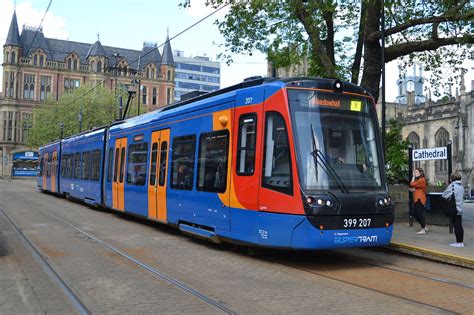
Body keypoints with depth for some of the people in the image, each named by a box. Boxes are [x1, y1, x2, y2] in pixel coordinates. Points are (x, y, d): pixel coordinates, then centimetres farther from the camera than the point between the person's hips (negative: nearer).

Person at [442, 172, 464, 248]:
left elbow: (444, 195, -12)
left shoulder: (452, 186, -13)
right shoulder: (461, 186, 11)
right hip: (460, 209, 7)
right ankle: (461, 242, 16)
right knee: (459, 226, 11)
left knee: (456, 226, -3)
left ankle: (458, 242, -1)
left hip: (454, 209, -7)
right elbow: (461, 195, 16)